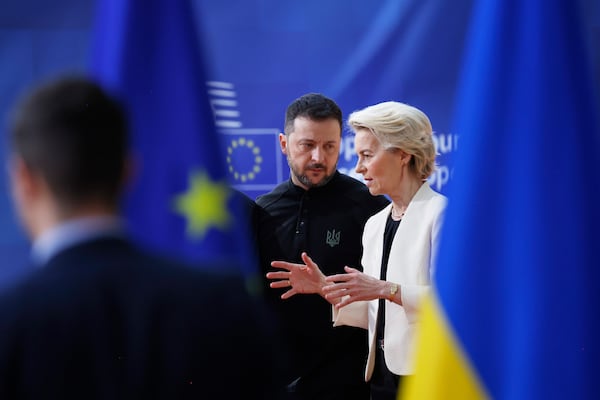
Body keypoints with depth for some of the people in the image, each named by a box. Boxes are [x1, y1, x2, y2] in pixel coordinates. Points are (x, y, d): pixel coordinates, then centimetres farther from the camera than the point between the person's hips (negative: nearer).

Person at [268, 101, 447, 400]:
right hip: (382, 374, 7)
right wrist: (325, 288, 1)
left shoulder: (440, 212, -8)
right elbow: (373, 314, 14)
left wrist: (385, 289, -24)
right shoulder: (374, 225, 15)